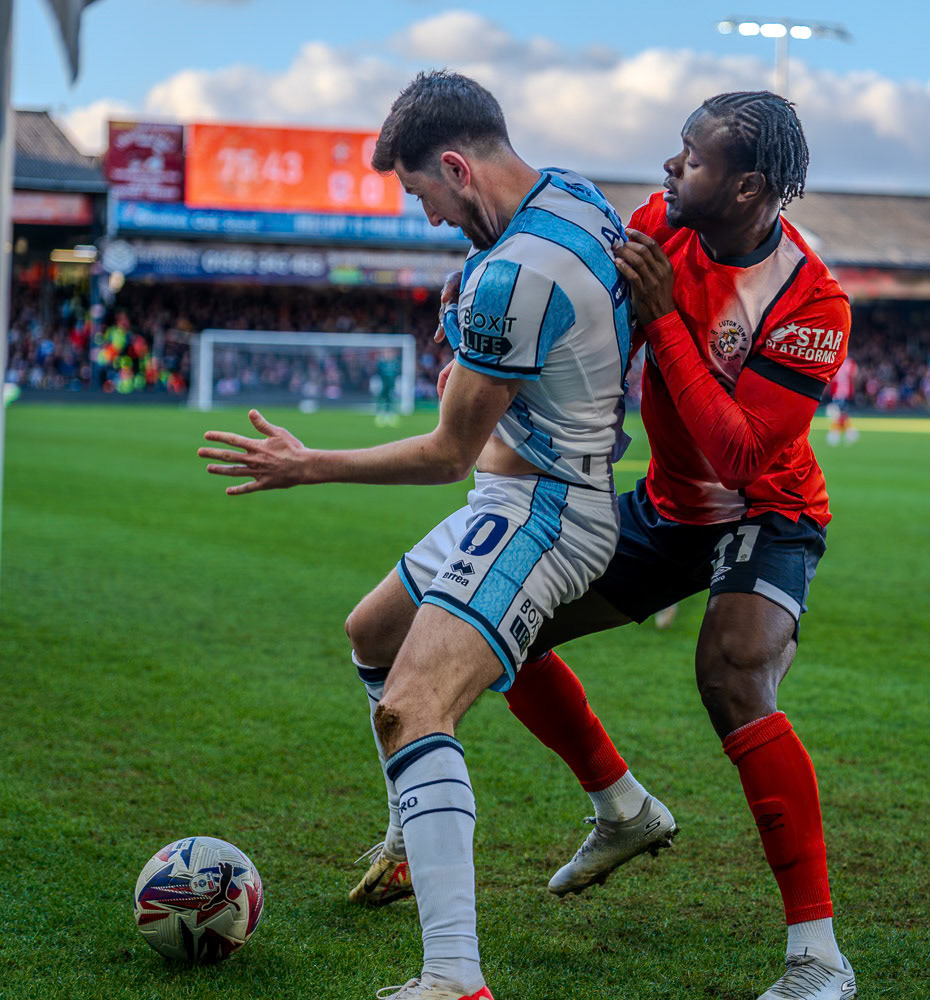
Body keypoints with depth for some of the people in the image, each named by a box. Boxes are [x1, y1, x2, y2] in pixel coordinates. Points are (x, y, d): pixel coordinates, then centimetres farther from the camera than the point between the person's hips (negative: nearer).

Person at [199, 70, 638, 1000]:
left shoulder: (511, 276, -26)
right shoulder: (575, 197, 3)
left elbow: (449, 452, -16)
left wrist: (307, 466, -6)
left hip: (536, 508, -11)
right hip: (524, 498, 11)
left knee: (410, 710, -27)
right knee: (372, 634, 27)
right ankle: (418, 844, 43)